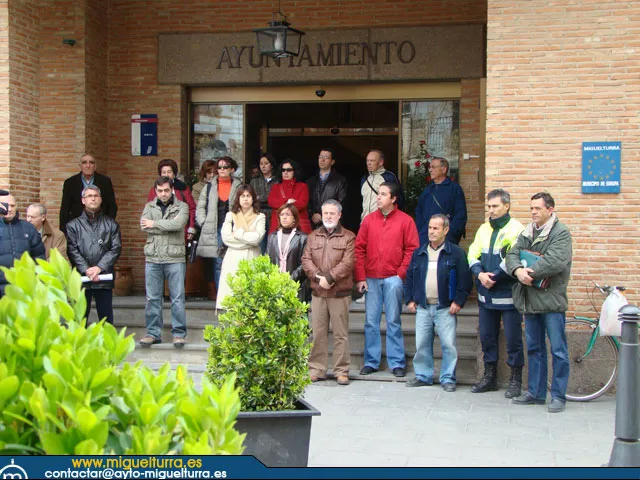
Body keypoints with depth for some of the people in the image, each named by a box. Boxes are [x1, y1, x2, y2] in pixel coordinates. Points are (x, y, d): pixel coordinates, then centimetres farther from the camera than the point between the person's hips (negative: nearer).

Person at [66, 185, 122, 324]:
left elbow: (116, 248, 1)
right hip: (81, 277, -1)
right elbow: (72, 250, -2)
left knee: (106, 317, 5)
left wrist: (99, 267, -10)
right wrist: (86, 269, -13)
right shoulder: (74, 225, 8)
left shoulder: (111, 224, 10)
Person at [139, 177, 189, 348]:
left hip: (175, 258, -3)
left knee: (177, 298, 0)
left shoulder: (182, 207, 4)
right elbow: (144, 226, -6)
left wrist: (155, 224, -6)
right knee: (152, 298, 6)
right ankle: (153, 333, 14)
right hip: (153, 258, 3)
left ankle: (179, 333, 8)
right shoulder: (149, 206, 12)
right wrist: (168, 228, -9)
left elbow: (178, 224, -16)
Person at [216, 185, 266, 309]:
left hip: (251, 259, -1)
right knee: (230, 291, -6)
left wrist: (238, 233, -3)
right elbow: (226, 237, -2)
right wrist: (249, 239, -4)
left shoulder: (260, 217, 7)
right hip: (233, 259, 1)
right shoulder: (230, 215, 11)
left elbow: (257, 238, -7)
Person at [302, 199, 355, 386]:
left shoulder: (348, 237, 2)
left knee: (340, 334, 0)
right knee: (318, 333, 5)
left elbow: (347, 263, -9)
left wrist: (329, 277, -16)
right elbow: (306, 260, 5)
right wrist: (318, 277, -10)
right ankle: (317, 370, 12)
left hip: (340, 293, -3)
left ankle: (341, 371, 6)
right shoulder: (313, 236, 15)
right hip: (317, 293, 3)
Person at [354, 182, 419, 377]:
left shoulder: (405, 221, 0)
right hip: (371, 279, 3)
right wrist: (360, 277, -1)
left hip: (393, 278, -3)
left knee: (393, 321, 2)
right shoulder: (369, 220, 6)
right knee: (371, 321, 5)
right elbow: (359, 249, 5)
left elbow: (412, 249, -2)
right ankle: (371, 362, 14)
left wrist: (401, 274, -9)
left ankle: (397, 363, 9)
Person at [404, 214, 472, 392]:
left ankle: (448, 379, 7)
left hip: (445, 308, -4)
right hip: (423, 307, 4)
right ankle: (423, 376, 19)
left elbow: (465, 280, -3)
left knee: (448, 345, -4)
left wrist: (458, 301, -8)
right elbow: (409, 277, 16)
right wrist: (410, 299, 8)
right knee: (421, 344, 7)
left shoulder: (456, 253, -2)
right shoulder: (419, 253, 11)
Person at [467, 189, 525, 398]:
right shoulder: (484, 229, 12)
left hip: (508, 294, -6)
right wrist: (480, 274, -10)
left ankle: (516, 380, 12)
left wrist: (494, 277, -15)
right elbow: (473, 255, 7)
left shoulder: (516, 229, -8)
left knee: (513, 338, 1)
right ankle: (490, 377, 25)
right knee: (487, 337, 13)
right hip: (486, 294, 6)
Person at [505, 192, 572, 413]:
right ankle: (536, 392, 24)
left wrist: (530, 272, -18)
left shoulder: (561, 233, -8)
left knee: (558, 351, -2)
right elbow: (512, 254, 5)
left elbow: (555, 262, -22)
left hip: (551, 300, -7)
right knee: (534, 348, 14)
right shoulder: (527, 233, 14)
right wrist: (518, 270, -16)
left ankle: (558, 396, 6)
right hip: (530, 300, 7)